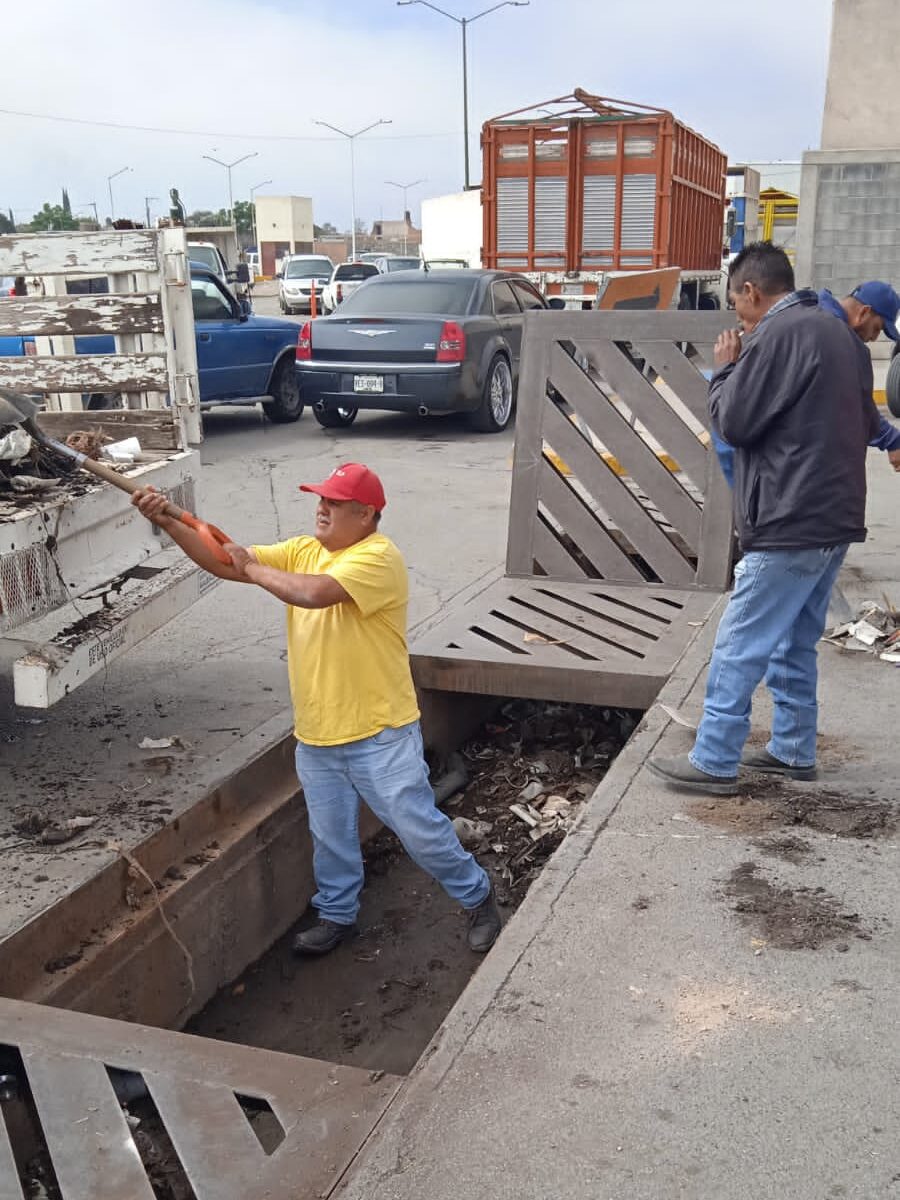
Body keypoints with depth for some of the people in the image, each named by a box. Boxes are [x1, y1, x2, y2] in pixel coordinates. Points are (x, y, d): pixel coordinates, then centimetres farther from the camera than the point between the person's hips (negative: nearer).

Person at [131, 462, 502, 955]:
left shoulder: (379, 558, -18)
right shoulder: (302, 551, 6)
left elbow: (313, 592, -32)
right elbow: (225, 564, 2)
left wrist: (255, 568, -16)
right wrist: (167, 522, -10)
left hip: (379, 735, -7)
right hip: (316, 736, 7)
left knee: (420, 829, 3)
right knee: (330, 836, 20)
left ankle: (477, 898, 25)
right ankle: (337, 915, 40)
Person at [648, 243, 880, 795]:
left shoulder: (778, 335, -14)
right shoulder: (840, 334, 15)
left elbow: (733, 423, -12)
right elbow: (868, 423, 21)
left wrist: (725, 369, 2)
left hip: (790, 523, -9)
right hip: (836, 517, 9)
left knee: (739, 649, -3)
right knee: (796, 644, 18)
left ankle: (714, 763, 3)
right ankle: (794, 751, 25)